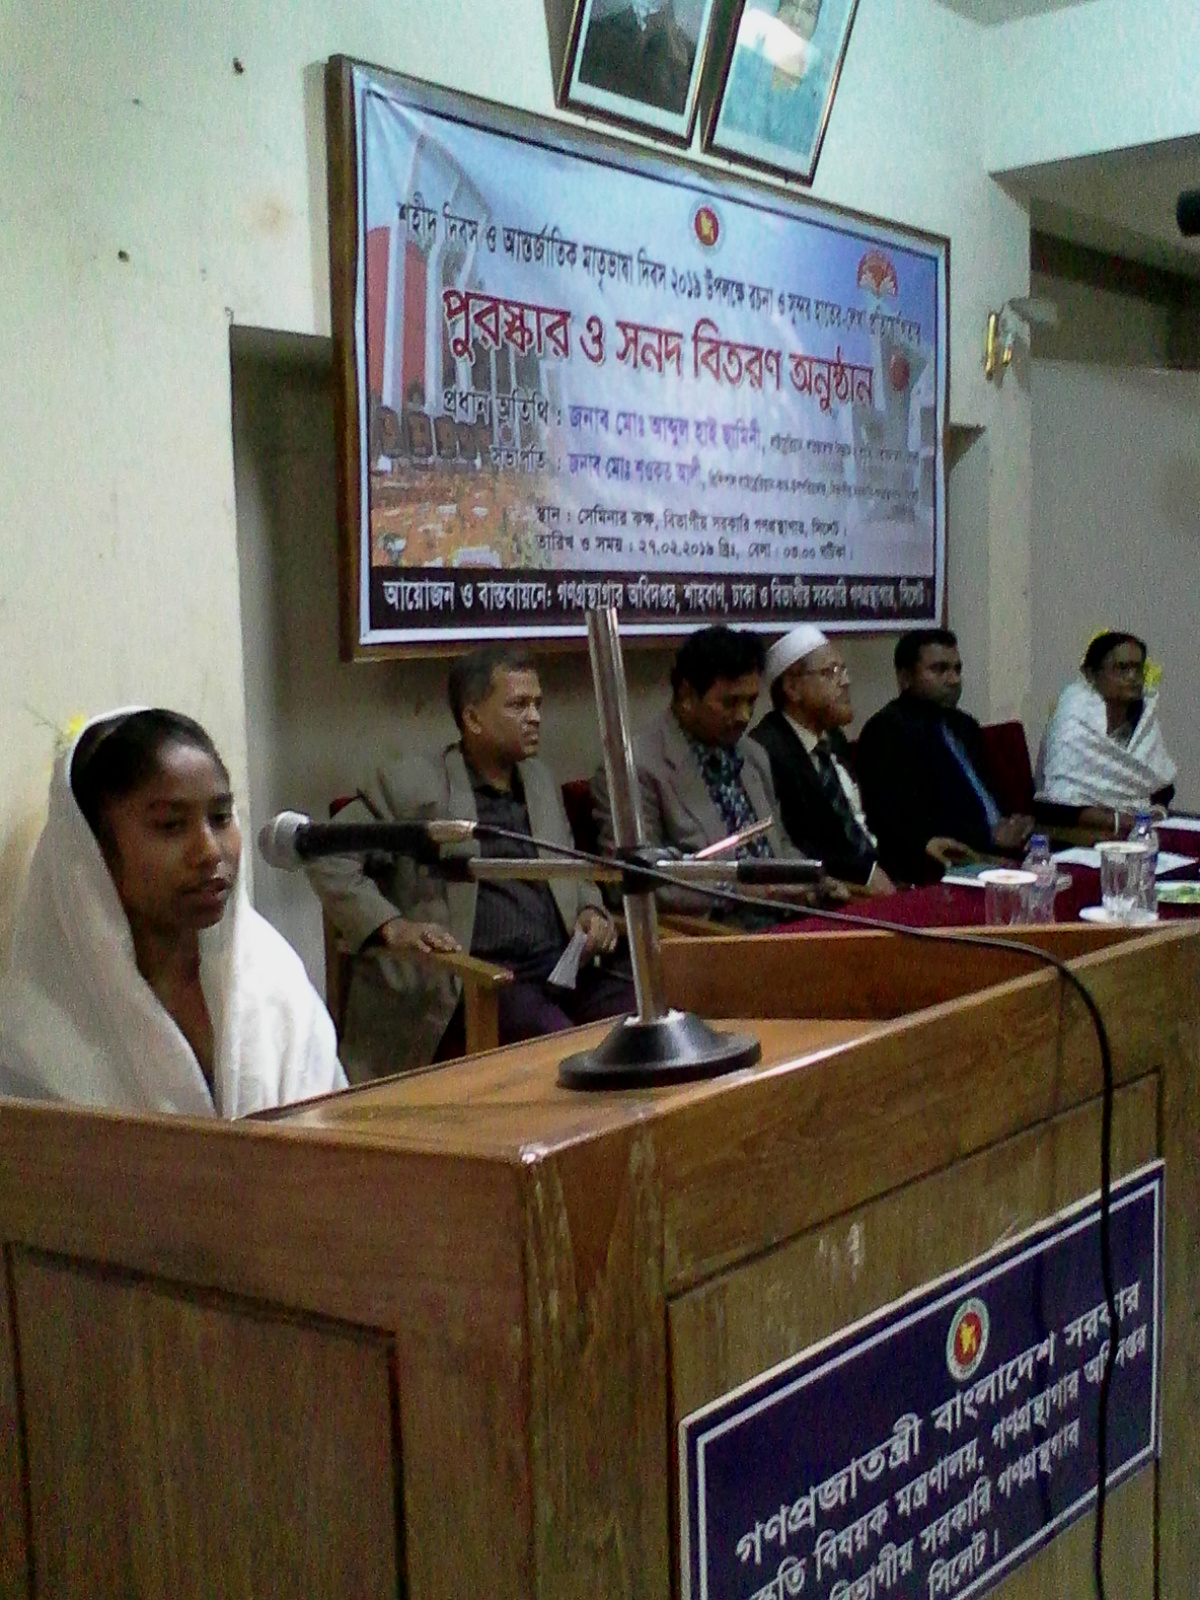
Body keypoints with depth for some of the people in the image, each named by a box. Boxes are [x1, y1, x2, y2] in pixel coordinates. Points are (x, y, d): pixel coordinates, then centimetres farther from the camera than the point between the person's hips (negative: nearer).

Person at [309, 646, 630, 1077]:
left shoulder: (542, 781, 24)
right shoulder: (412, 785, 3)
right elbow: (328, 858, -1)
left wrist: (590, 910, 10)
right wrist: (391, 926, -14)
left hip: (566, 969, 6)